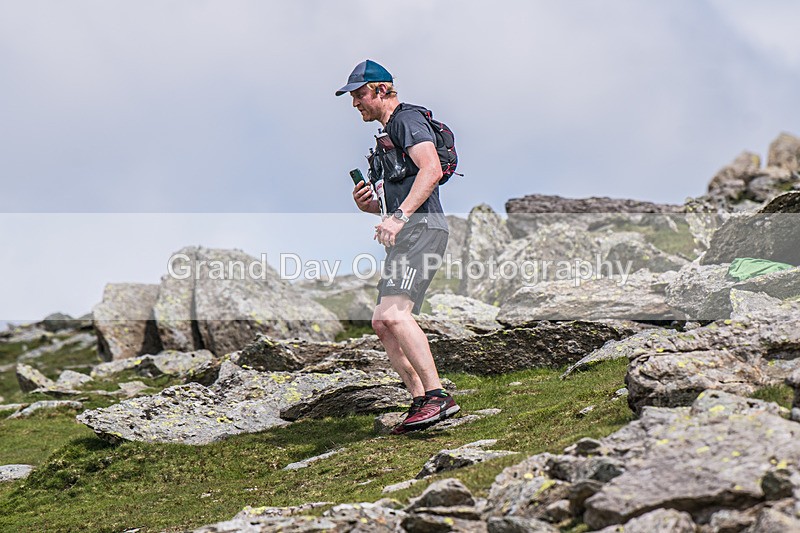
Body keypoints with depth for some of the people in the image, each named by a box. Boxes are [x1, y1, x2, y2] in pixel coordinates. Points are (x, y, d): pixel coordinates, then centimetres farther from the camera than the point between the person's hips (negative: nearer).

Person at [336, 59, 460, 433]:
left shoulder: (407, 119, -2)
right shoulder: (389, 132, 28)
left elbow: (432, 169, -21)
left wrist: (399, 216, -29)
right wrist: (368, 204, 10)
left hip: (421, 228, -11)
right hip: (407, 234, 11)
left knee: (392, 314, -24)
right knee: (383, 324, 5)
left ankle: (437, 396, -28)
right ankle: (421, 402, 3)